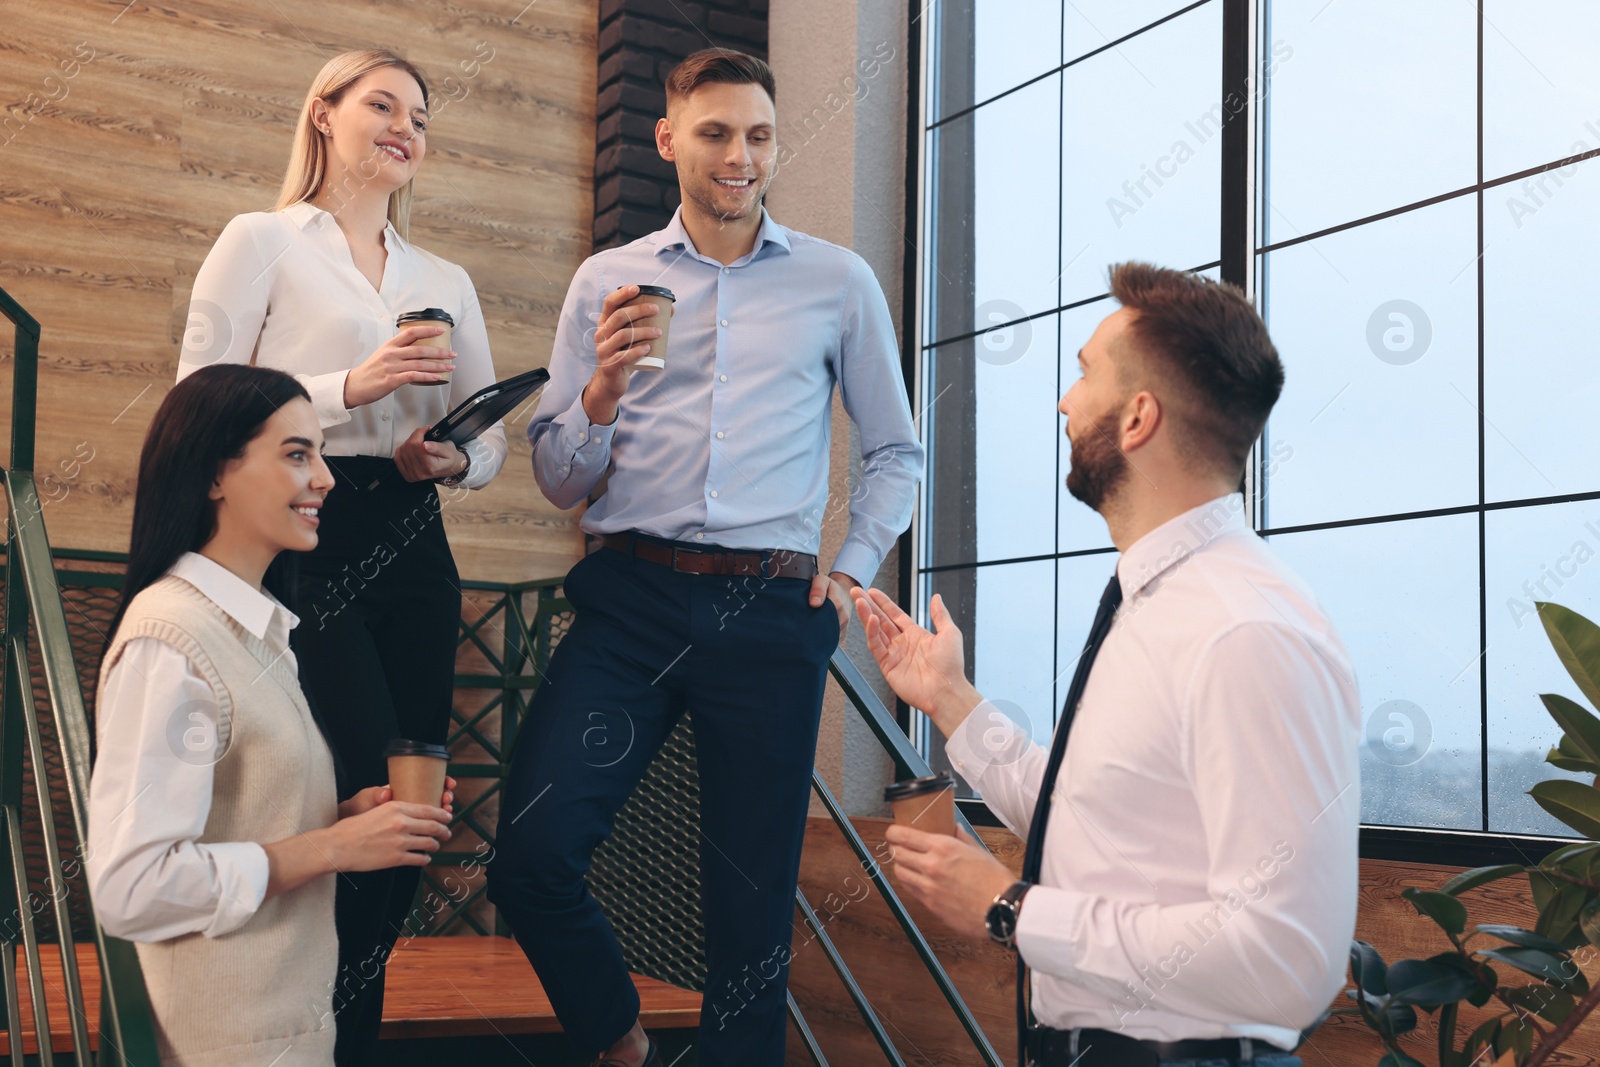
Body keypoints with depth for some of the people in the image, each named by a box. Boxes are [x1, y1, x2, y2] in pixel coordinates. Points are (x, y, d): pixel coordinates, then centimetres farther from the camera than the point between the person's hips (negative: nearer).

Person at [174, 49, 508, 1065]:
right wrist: (351, 388, -13)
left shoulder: (447, 282, 21)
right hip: (303, 545, -5)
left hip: (412, 553, 5)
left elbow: (492, 438, 17)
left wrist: (453, 456, -5)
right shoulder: (263, 240, 6)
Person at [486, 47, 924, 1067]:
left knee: (752, 894, 5)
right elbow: (558, 482, 9)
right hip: (632, 598, 1)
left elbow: (897, 454, 17)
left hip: (772, 611, 0)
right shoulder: (606, 282, 11)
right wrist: (601, 395, -9)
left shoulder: (840, 281, 9)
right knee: (533, 853, -12)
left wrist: (852, 574, 5)